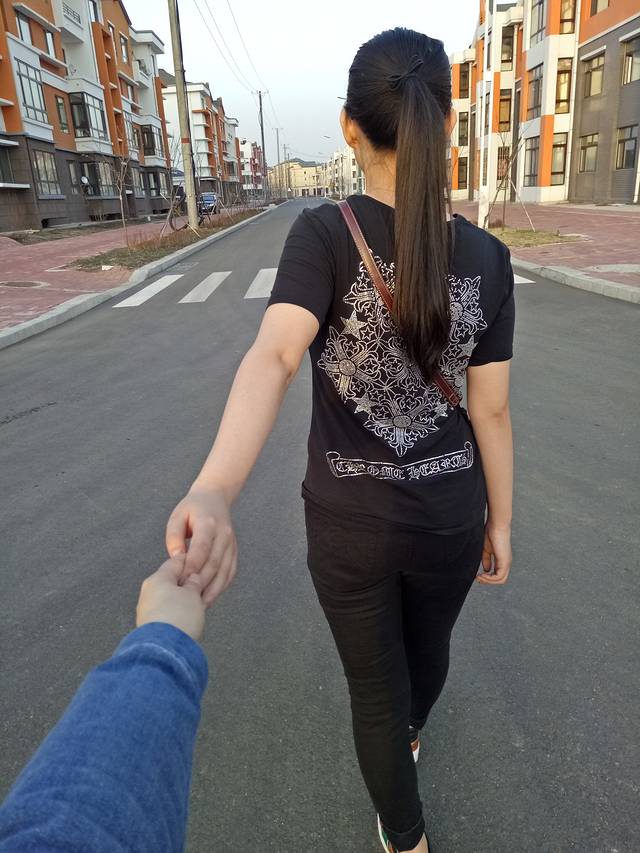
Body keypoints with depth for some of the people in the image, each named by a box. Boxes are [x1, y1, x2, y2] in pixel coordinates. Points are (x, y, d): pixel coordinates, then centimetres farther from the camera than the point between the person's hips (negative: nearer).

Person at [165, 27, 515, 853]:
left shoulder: (323, 234, -17)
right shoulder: (486, 258, -8)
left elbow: (273, 357, -35)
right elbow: (491, 412, -5)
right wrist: (499, 521, 6)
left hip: (349, 521, -2)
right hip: (449, 516, 3)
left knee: (376, 684, 22)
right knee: (428, 642, 32)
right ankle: (410, 730, 65)